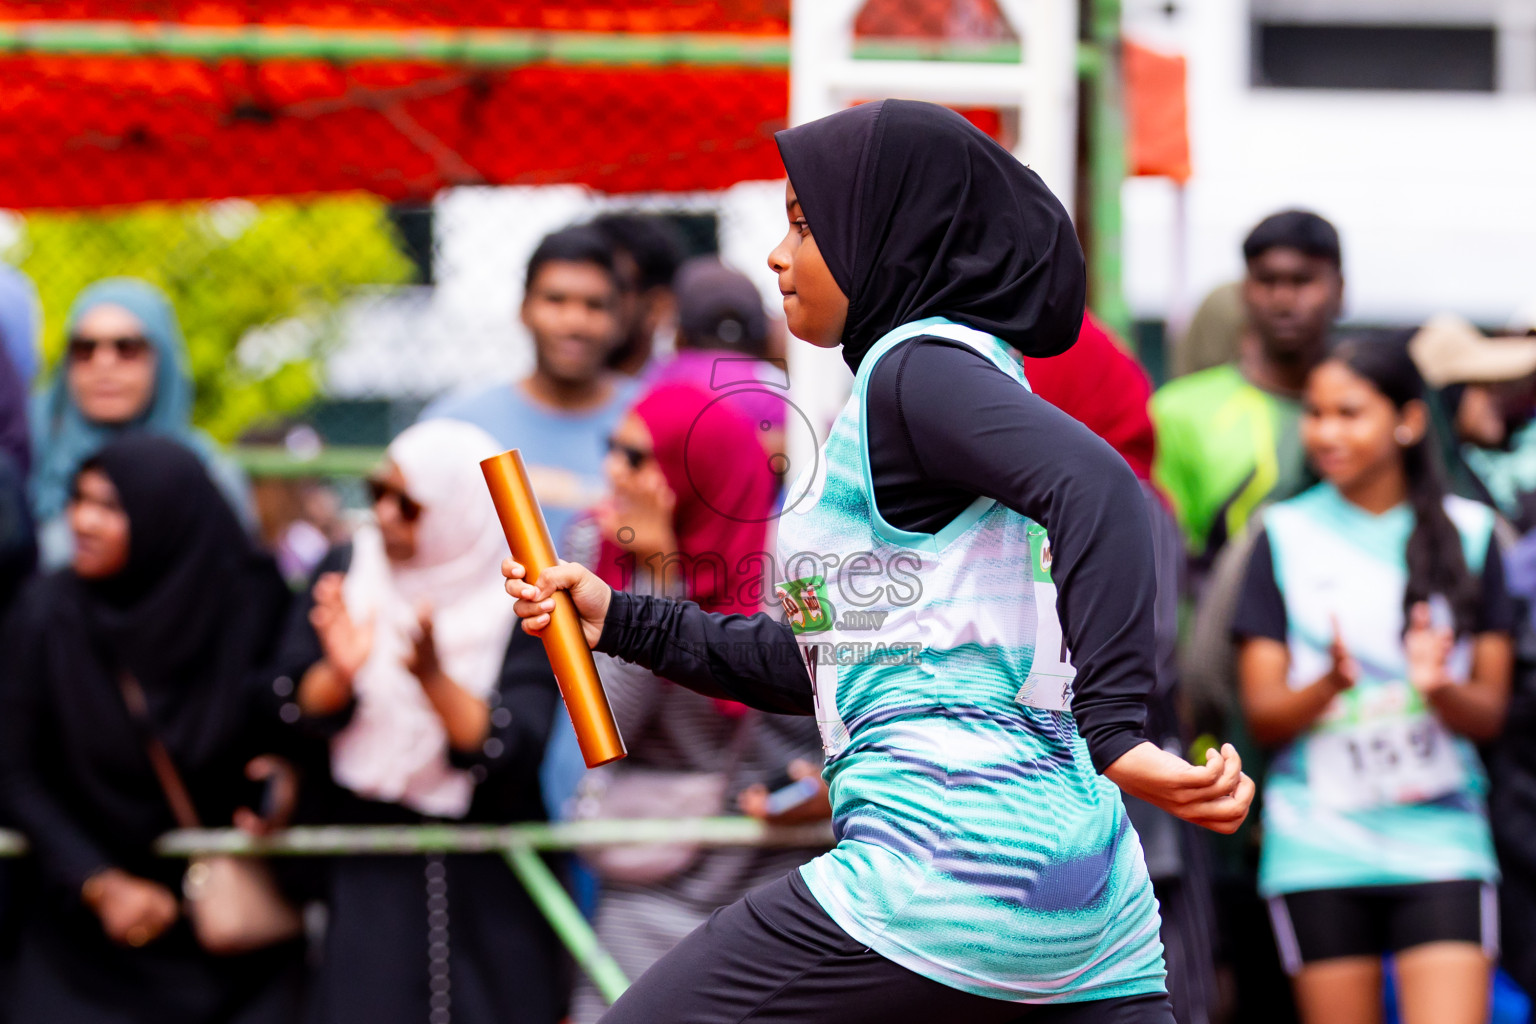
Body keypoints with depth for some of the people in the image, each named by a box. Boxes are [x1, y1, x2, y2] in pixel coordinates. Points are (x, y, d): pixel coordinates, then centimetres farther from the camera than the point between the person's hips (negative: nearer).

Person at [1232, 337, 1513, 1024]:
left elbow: (1490, 715, 6)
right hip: (1319, 845, 0)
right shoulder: (1286, 535, 6)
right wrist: (1331, 683, -18)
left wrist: (1439, 686, -17)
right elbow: (1262, 717, 3)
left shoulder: (1468, 532, 7)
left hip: (1441, 842, 0)